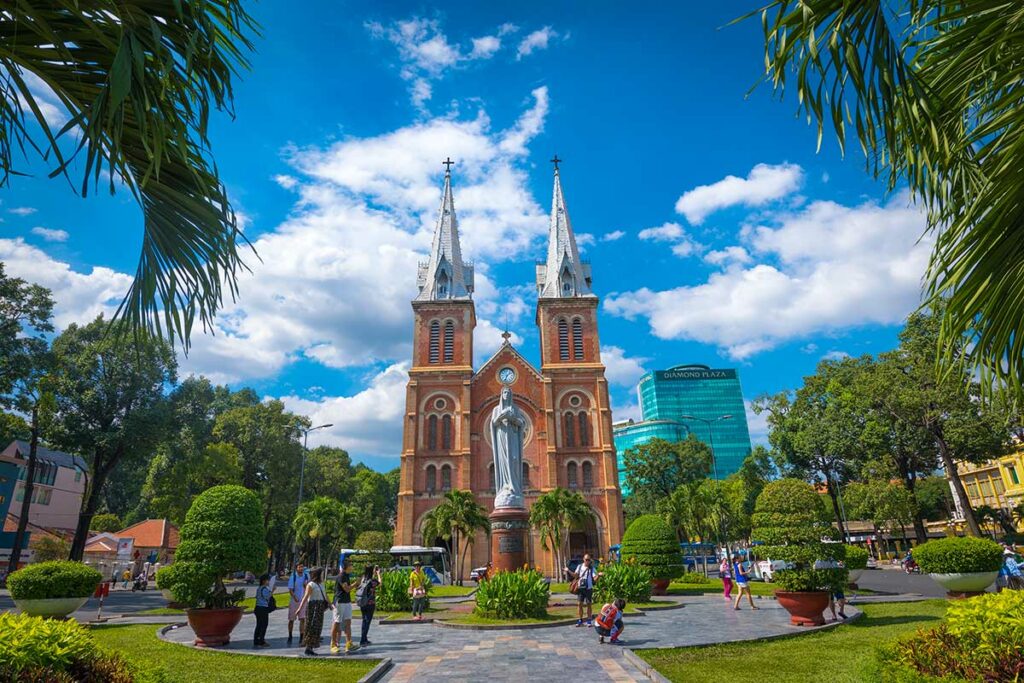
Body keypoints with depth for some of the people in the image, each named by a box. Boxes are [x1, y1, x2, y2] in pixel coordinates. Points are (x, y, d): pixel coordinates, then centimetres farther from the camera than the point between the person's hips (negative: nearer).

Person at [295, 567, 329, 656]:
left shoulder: (321, 584, 16)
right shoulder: (311, 585, -8)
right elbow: (305, 597, -19)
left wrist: (330, 605, 33)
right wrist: (300, 608, -29)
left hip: (320, 608, 8)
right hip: (313, 607, -8)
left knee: (317, 628, 6)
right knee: (312, 627, -7)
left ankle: (311, 648, 12)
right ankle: (308, 648, -1)